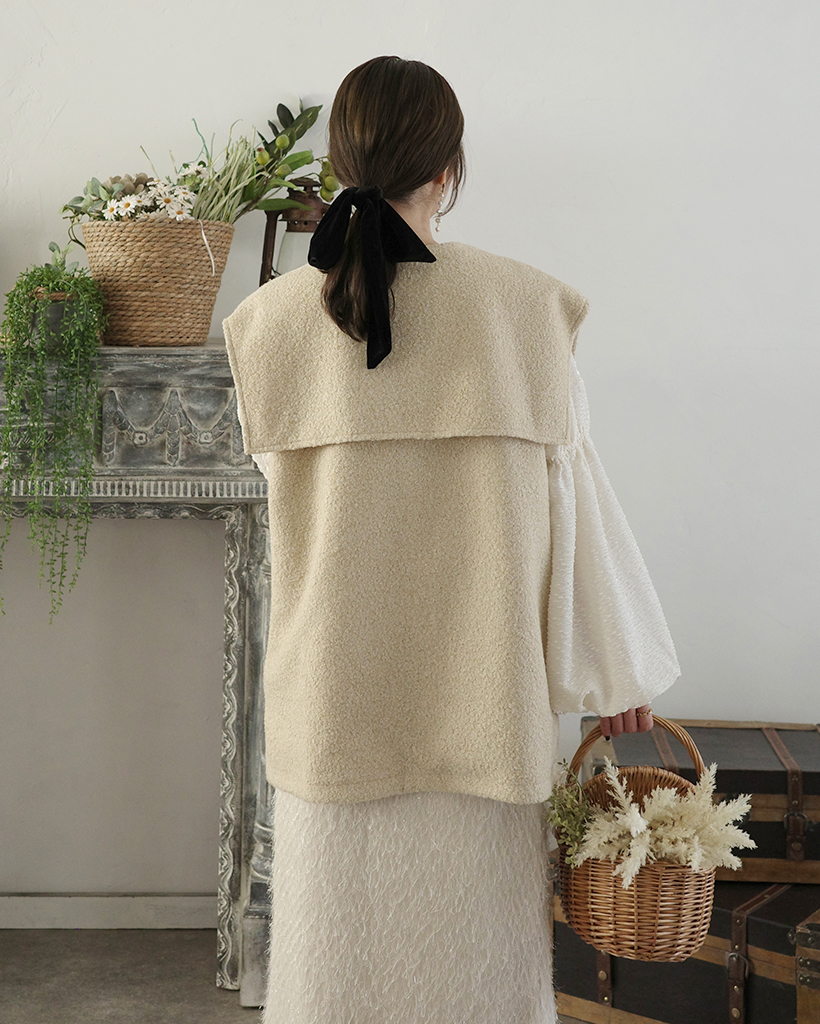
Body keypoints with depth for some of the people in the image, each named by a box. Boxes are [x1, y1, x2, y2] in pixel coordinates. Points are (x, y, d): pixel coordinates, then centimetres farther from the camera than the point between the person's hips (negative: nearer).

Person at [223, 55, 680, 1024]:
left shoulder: (270, 319, -4)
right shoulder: (524, 303, -9)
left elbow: (292, 478, 6)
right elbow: (568, 491, -5)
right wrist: (619, 669, 6)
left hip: (333, 701, 2)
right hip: (478, 694, -1)